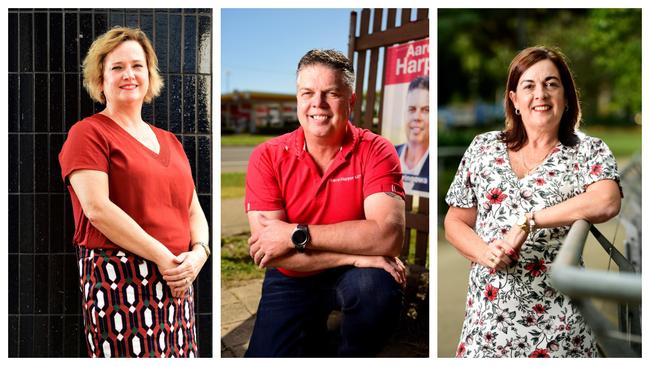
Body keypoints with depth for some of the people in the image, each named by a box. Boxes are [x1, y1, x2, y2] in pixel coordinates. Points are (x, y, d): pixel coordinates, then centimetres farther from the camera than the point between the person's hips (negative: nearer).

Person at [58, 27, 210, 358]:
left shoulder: (169, 141, 19)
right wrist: (161, 256, -15)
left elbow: (194, 211, 16)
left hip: (175, 280, 6)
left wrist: (199, 252, -5)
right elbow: (97, 208, -13)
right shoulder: (89, 133, -1)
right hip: (118, 280, -6)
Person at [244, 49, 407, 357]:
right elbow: (267, 252, -19)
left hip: (353, 275, -1)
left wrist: (297, 235, -28)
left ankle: (354, 356, 1)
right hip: (292, 280, 2)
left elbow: (389, 235, -27)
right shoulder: (267, 157, -12)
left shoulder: (375, 151, -14)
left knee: (379, 287, -32)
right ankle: (311, 336, 21)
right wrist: (356, 255, -25)